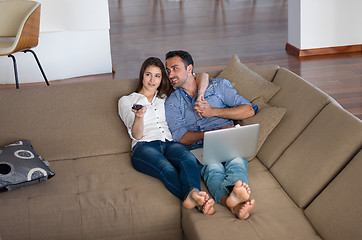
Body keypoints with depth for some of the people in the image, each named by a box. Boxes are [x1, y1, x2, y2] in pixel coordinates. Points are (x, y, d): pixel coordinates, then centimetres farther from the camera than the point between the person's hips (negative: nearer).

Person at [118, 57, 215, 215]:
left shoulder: (166, 97, 29)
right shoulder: (126, 101, 21)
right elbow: (137, 135, 6)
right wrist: (139, 116, -16)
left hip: (169, 144, 3)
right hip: (144, 147, -3)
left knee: (189, 160, -37)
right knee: (168, 171, -39)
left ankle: (193, 195, -66)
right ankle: (200, 202, -64)